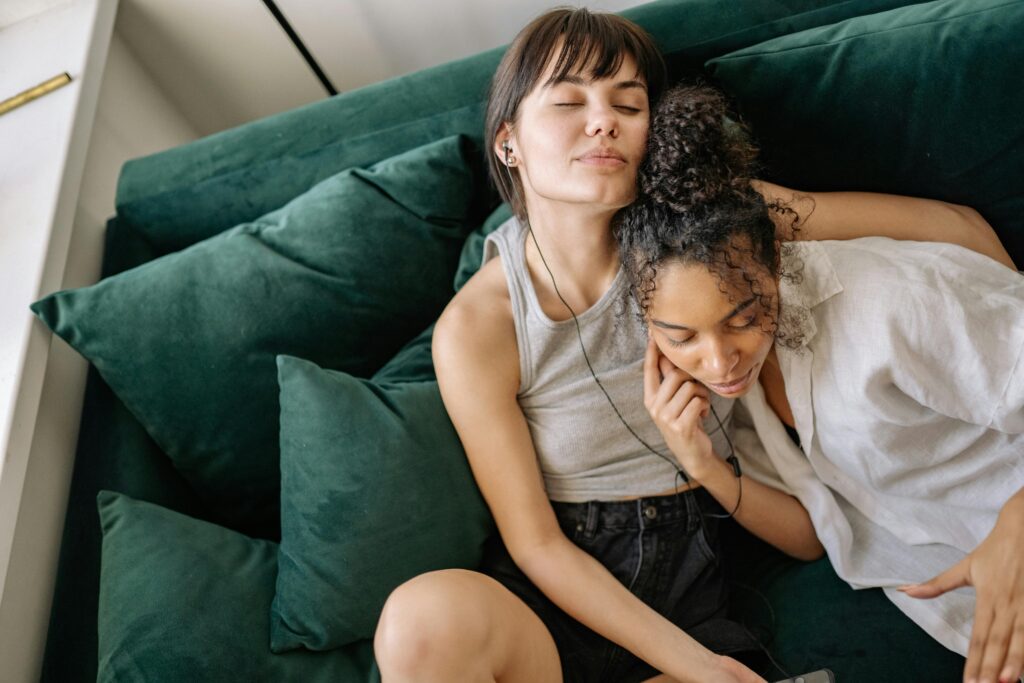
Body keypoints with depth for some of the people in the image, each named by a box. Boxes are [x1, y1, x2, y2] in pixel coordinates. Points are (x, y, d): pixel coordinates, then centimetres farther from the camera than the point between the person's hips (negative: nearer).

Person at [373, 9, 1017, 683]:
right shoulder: (475, 329, -12)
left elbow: (952, 227, -1)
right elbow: (536, 542, -9)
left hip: (688, 592, 3)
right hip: (549, 600, -2)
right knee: (425, 616, -34)